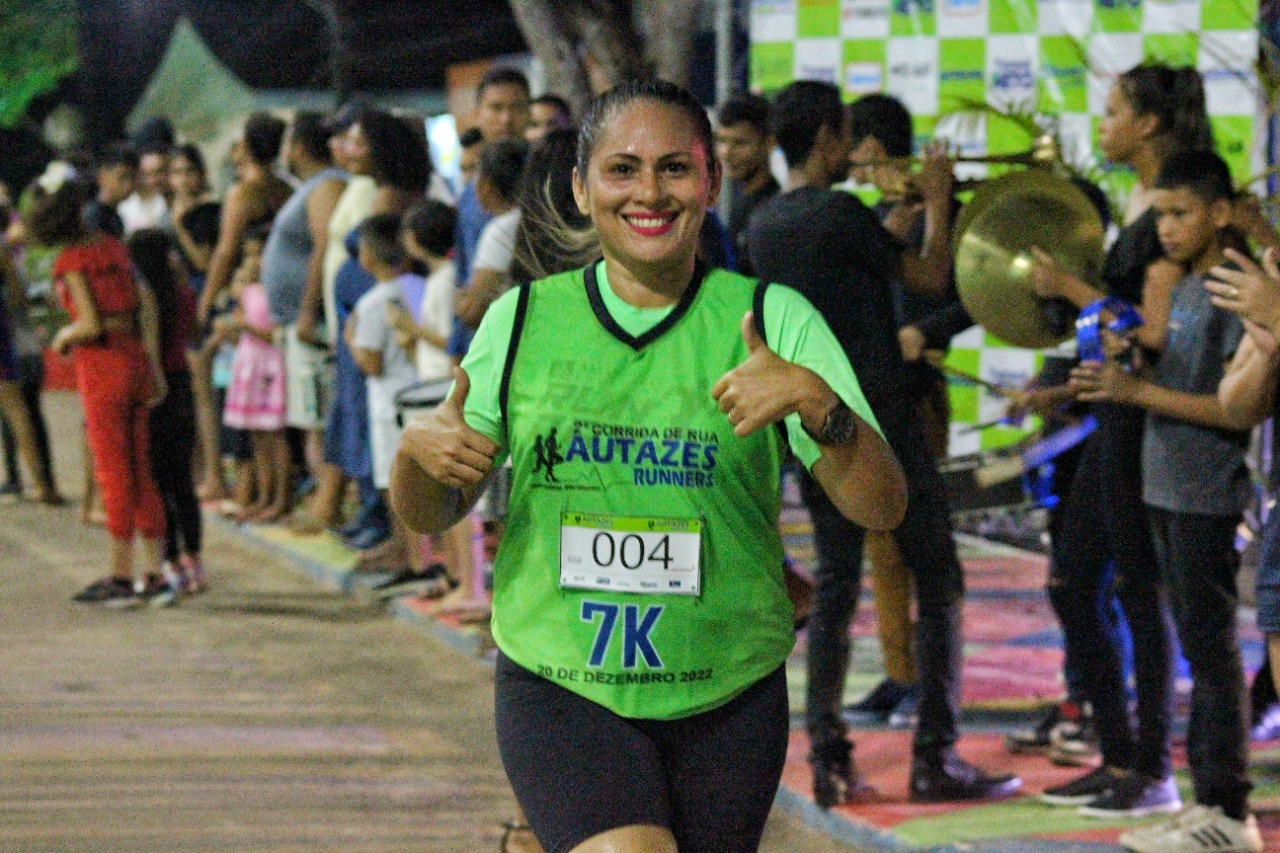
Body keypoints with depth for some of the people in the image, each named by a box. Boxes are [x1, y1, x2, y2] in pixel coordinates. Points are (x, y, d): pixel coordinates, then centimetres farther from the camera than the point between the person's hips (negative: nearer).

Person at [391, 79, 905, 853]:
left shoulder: (771, 318, 0)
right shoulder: (522, 320, 4)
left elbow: (881, 507, -9)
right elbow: (430, 515, 10)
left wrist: (815, 401, -26)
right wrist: (418, 452, -12)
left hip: (726, 703, 1)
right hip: (558, 694, -1)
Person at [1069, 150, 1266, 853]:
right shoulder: (1181, 289, 14)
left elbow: (1247, 406, -19)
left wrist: (1140, 392, -19)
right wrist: (1110, 382, 3)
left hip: (1207, 497, -9)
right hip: (1169, 491, 9)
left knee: (1211, 649, -5)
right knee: (1199, 648, 13)